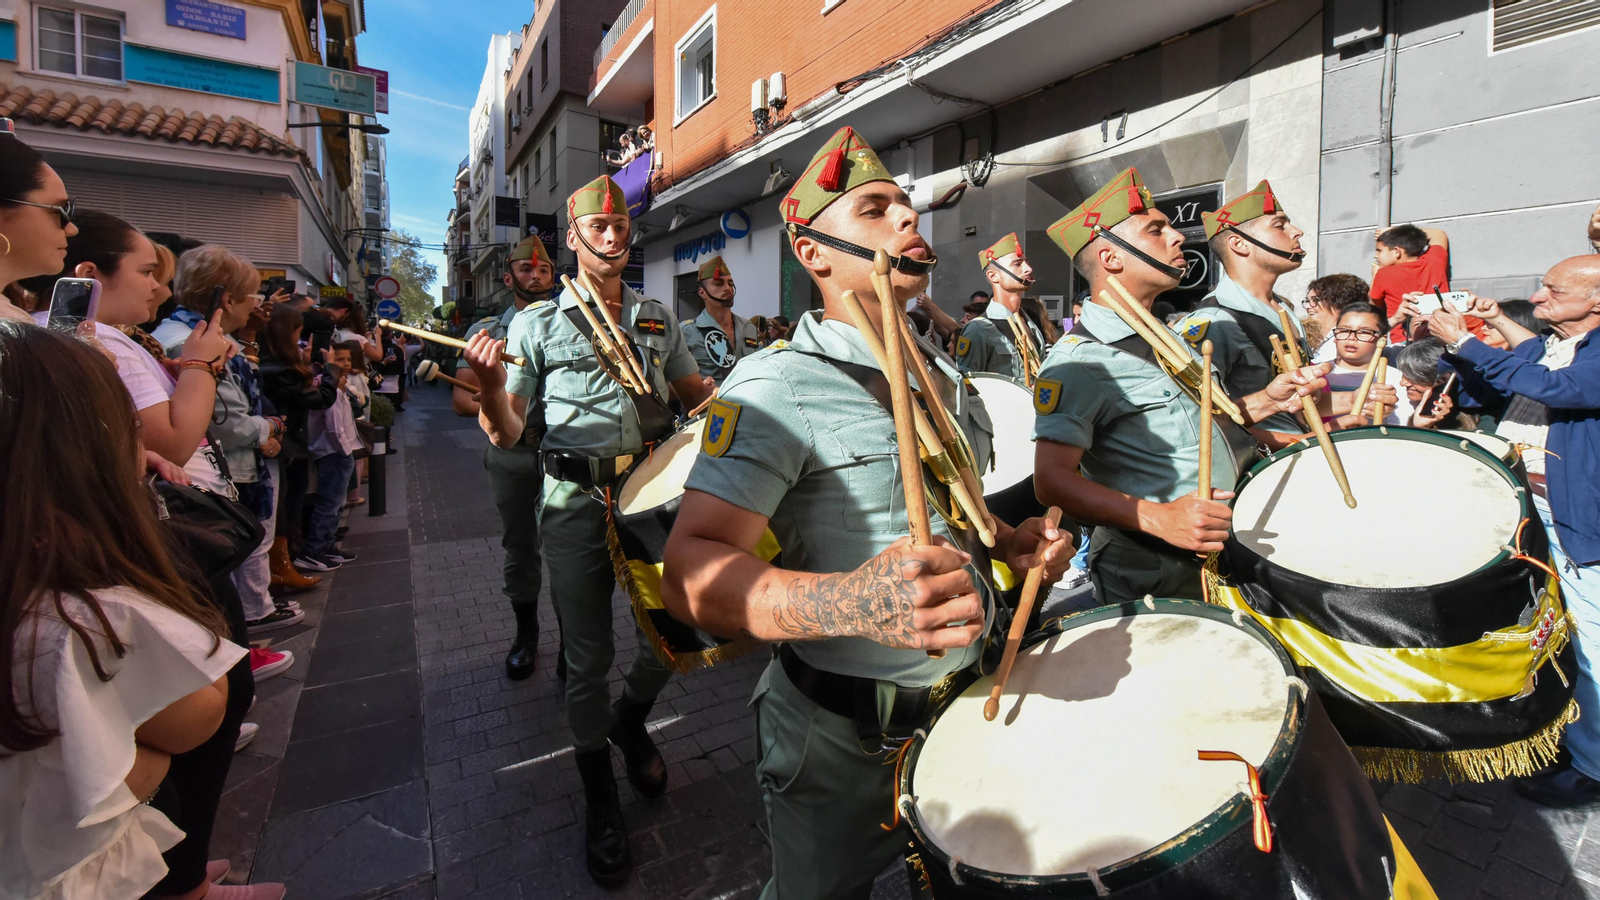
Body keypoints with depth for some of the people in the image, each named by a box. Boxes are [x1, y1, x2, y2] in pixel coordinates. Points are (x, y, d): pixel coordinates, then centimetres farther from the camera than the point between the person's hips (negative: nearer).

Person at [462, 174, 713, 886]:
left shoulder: (658, 320, 13)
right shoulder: (538, 323, 4)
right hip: (577, 500, -2)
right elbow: (506, 433, 1)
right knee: (588, 655, 6)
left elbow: (699, 396, 17)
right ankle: (600, 797, 28)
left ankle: (630, 719, 41)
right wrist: (490, 387, -21)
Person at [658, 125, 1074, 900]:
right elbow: (689, 572, -29)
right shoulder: (778, 387, -20)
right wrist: (847, 601, -45)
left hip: (965, 702, 7)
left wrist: (1006, 542, 0)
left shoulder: (938, 372, 6)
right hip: (845, 741, -6)